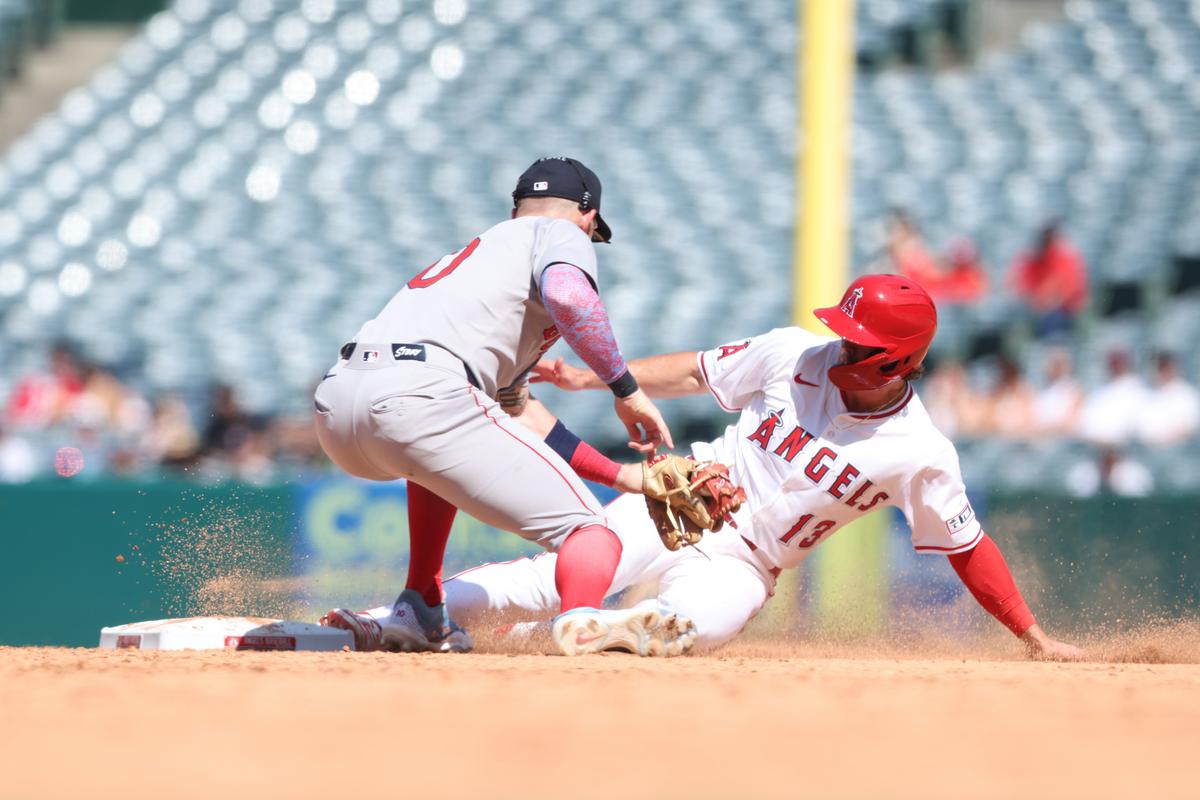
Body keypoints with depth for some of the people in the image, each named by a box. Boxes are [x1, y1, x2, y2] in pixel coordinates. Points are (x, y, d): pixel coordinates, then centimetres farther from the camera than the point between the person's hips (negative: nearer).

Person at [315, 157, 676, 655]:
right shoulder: (560, 233, 18)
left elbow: (520, 411, 45)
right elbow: (567, 297, -10)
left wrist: (627, 476, 46)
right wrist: (627, 390, -2)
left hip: (333, 410, 8)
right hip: (416, 397, -8)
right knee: (590, 533, -6)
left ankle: (419, 613, 30)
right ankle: (581, 627, -39)